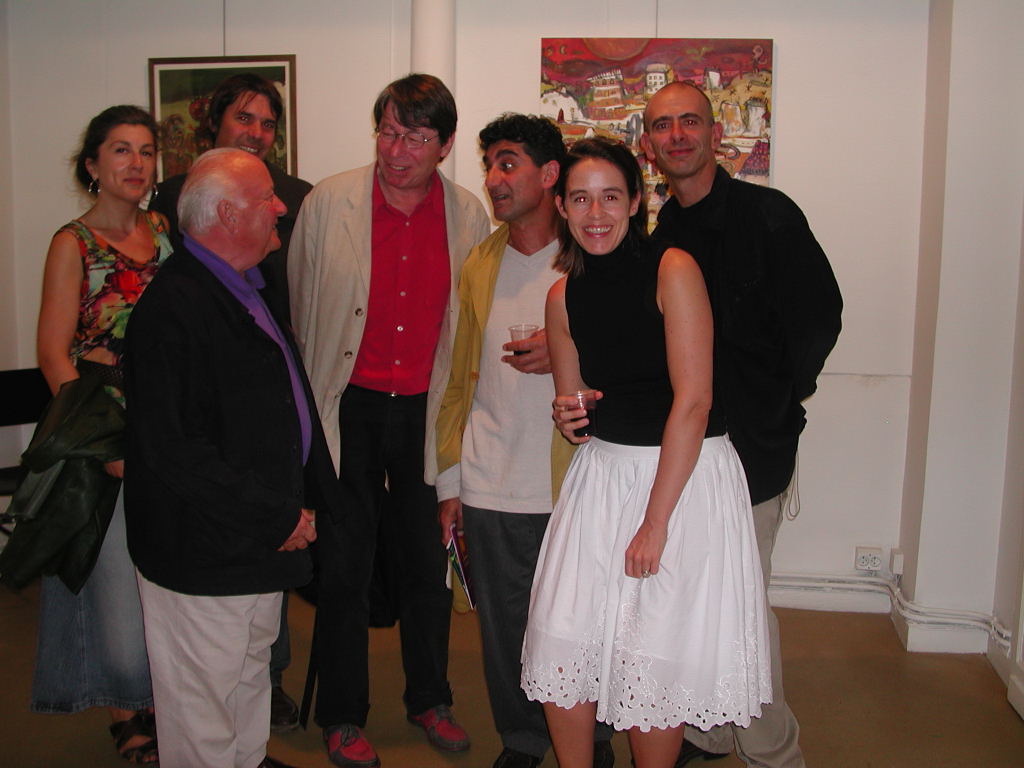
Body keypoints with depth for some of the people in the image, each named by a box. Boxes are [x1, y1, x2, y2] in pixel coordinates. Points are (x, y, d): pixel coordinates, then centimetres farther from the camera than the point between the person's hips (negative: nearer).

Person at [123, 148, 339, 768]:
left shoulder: (246, 290, 9)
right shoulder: (174, 308, -23)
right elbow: (171, 450, -28)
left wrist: (297, 506, 9)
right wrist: (278, 518, -20)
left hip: (262, 541, 10)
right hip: (204, 556, -10)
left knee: (252, 676, 26)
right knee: (203, 718, 8)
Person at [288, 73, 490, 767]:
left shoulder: (469, 215, -1)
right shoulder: (329, 203, -7)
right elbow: (298, 308, 1)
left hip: (426, 410, 2)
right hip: (349, 406, -2)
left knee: (429, 562, 13)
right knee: (345, 566, 7)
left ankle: (430, 698, 35)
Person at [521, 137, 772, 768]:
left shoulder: (673, 269, -12)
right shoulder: (565, 295, 6)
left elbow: (693, 399, -16)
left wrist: (655, 519, -16)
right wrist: (570, 418, -8)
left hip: (686, 477, -5)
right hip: (601, 475, 5)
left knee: (656, 660, 1)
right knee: (562, 644, 5)